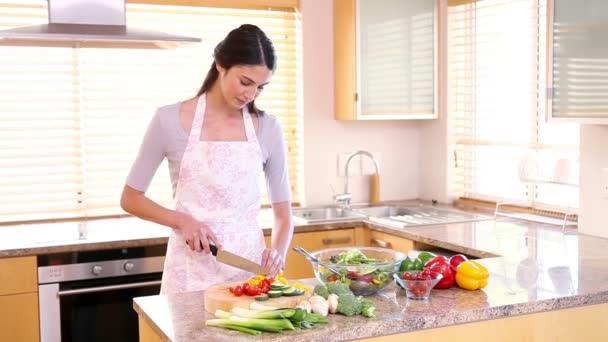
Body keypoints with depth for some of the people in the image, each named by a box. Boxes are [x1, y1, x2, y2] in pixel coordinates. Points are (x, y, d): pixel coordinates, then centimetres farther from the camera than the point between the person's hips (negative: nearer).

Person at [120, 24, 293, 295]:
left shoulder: (268, 128, -1)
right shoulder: (170, 120, -7)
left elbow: (283, 212, 5)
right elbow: (130, 198, 1)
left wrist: (278, 254, -13)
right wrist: (181, 220, -14)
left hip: (251, 267, 2)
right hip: (192, 271, -2)